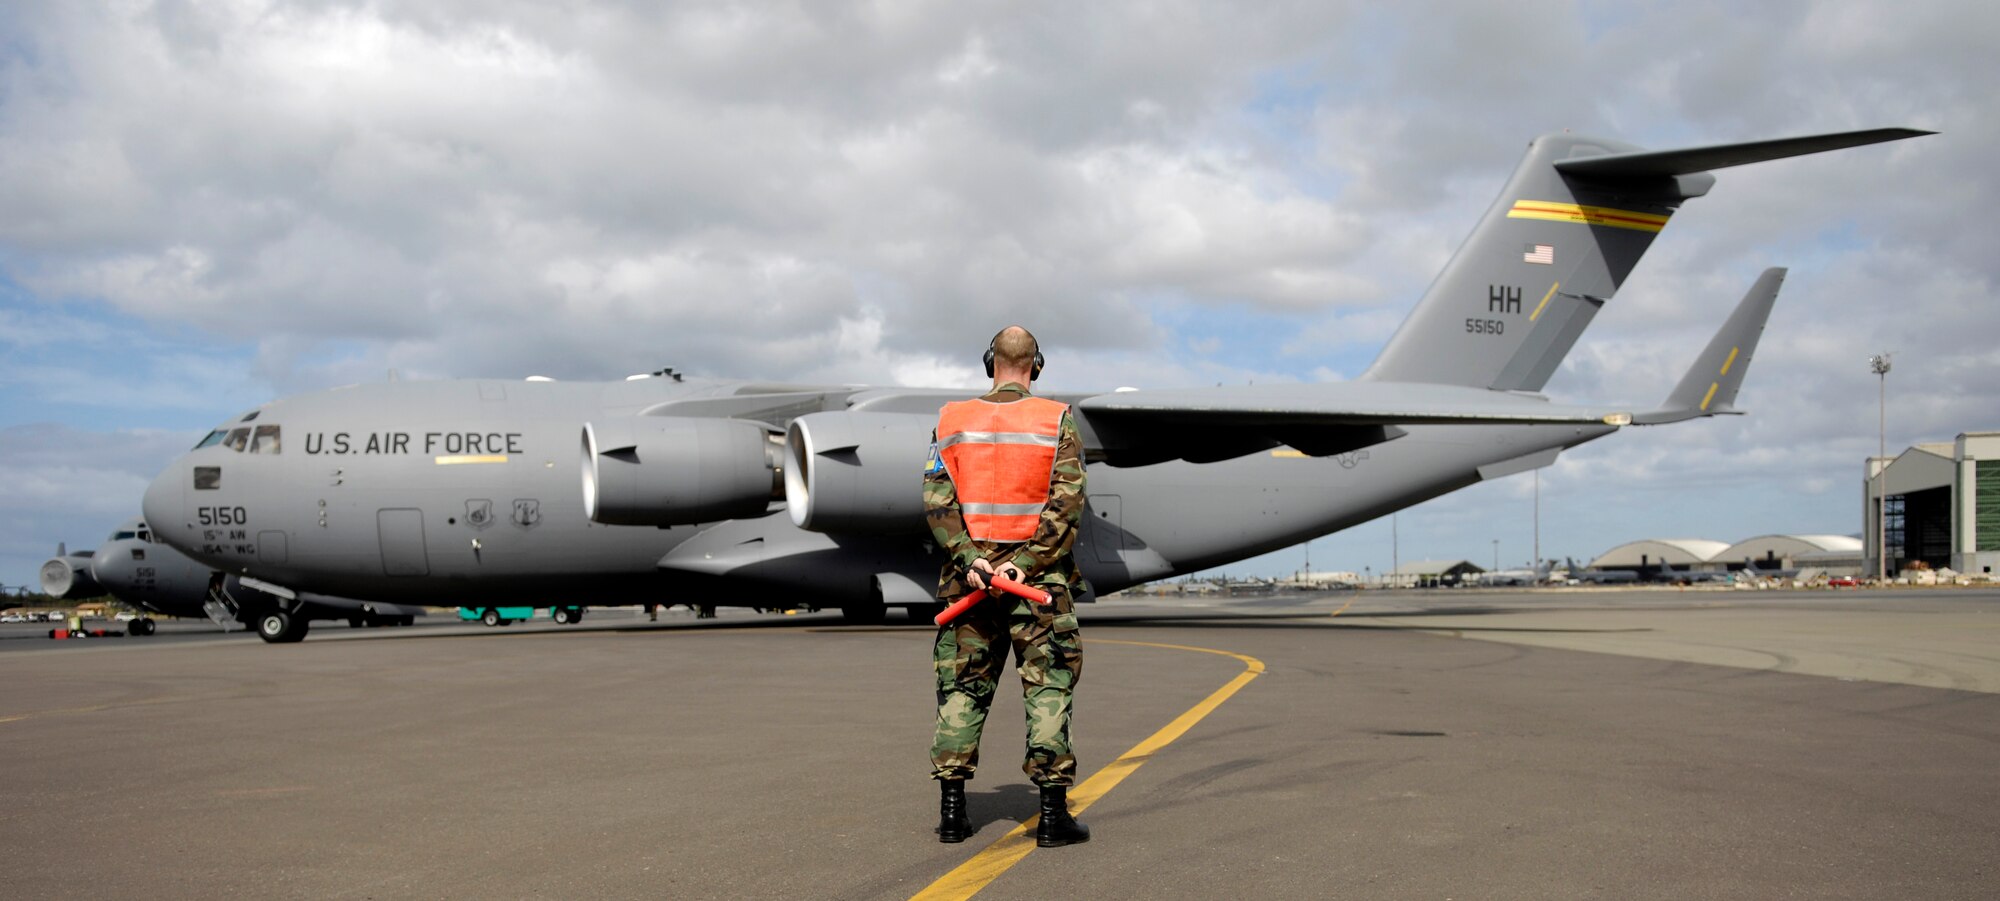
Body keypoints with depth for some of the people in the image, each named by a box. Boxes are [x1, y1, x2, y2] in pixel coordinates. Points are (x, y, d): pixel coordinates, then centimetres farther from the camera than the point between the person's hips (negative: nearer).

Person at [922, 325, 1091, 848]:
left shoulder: (951, 422, 4)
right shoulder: (1058, 421, -1)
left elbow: (937, 499, -5)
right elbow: (1067, 504, -11)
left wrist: (969, 559, -9)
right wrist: (1025, 564, -13)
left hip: (970, 575, 2)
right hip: (1041, 580, -2)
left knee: (961, 689, 10)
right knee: (1048, 688, 3)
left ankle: (952, 812, 12)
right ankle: (1053, 815, 2)